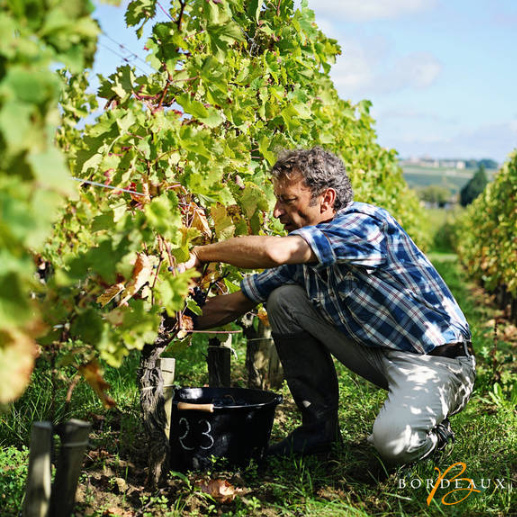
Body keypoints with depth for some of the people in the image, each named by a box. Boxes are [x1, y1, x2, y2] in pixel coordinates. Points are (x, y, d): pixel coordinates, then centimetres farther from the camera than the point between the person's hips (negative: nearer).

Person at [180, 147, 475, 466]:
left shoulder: (364, 222, -21)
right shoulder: (303, 249, 4)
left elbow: (274, 251, -36)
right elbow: (234, 304, 10)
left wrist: (201, 254, -23)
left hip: (437, 359, -8)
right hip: (378, 352, 8)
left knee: (392, 442, -35)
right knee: (284, 299, -2)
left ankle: (431, 430, 3)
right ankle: (320, 426, 6)